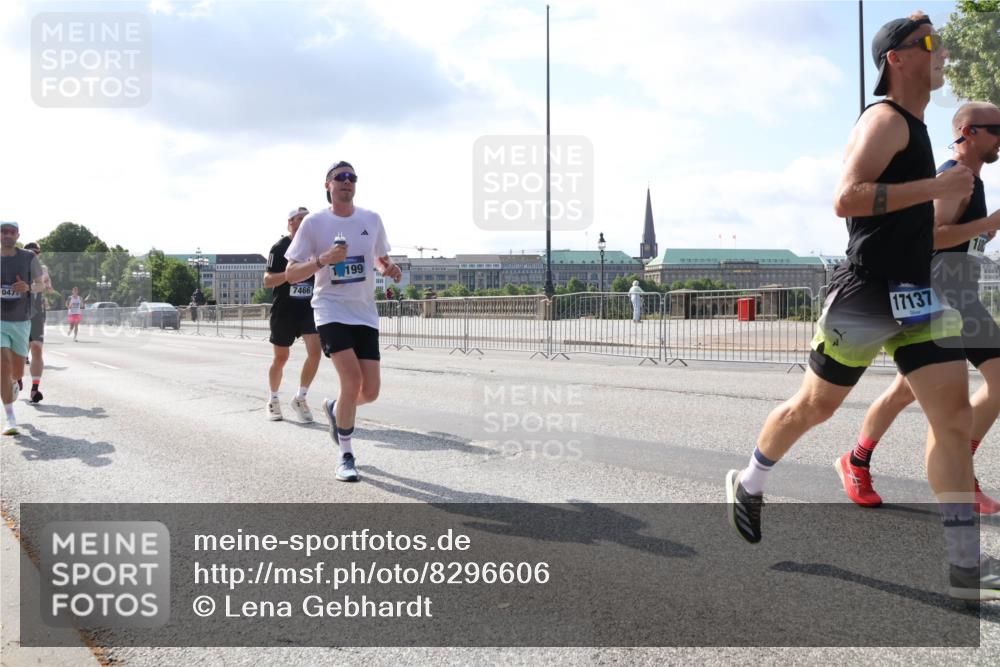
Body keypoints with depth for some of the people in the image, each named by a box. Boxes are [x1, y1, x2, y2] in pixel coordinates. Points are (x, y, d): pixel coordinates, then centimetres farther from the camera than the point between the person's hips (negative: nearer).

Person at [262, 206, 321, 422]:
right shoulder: (280, 247, -6)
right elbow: (267, 280, -12)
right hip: (284, 310, -4)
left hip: (308, 309, 4)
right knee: (281, 357, 7)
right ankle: (272, 400, 29)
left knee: (315, 351, -13)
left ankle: (300, 399, 3)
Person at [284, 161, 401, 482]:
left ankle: (335, 409, 35)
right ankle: (346, 456, -3)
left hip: (365, 313, 4)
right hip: (331, 310, -4)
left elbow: (381, 258, 21)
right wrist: (323, 260, -20)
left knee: (370, 391, -2)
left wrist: (389, 269, -3)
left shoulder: (371, 219, 6)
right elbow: (290, 274, -4)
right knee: (353, 380, -21)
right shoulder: (314, 223, -4)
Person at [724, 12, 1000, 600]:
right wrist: (937, 187, -25)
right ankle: (748, 485, 32)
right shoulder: (886, 120, -11)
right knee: (814, 406, 7)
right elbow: (846, 199, -26)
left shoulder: (913, 126, 18)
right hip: (866, 293, -8)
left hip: (914, 296, 8)